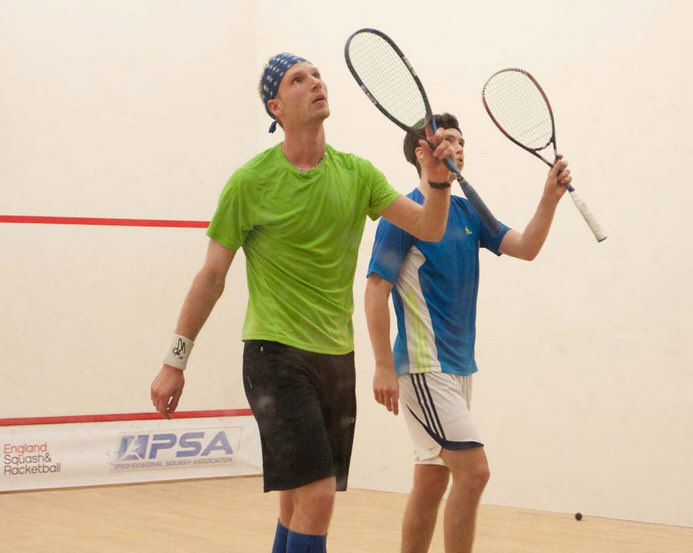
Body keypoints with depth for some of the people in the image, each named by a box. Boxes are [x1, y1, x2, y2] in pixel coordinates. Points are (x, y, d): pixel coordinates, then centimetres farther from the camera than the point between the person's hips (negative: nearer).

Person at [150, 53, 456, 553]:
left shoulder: (357, 174, 5)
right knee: (317, 495, -16)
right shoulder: (250, 182, -6)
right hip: (277, 354, -5)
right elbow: (212, 274, -1)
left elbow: (429, 229, 0)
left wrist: (439, 180, -20)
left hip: (337, 356, 5)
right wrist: (175, 360, -1)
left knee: (299, 502, 11)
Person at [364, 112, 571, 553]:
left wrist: (550, 198, -11)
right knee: (473, 470, -16)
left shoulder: (468, 213, 13)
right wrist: (384, 367, -16)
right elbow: (376, 290, -12)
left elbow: (526, 247, 6)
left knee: (432, 481, 11)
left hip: (459, 366, 8)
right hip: (423, 366, -8)